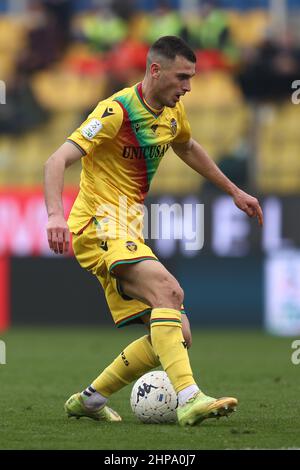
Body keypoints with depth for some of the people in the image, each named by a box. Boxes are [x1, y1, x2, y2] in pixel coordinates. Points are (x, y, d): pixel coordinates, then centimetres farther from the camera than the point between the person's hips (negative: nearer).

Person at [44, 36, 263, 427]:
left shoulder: (172, 112, 9)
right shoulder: (117, 111, -16)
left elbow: (188, 148, 32)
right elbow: (57, 161, -23)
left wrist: (234, 192, 34)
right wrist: (55, 215, -38)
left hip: (128, 234, 9)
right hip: (99, 226, -9)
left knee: (177, 335, 1)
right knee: (167, 289, -32)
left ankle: (89, 399, 12)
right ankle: (189, 399, -41)